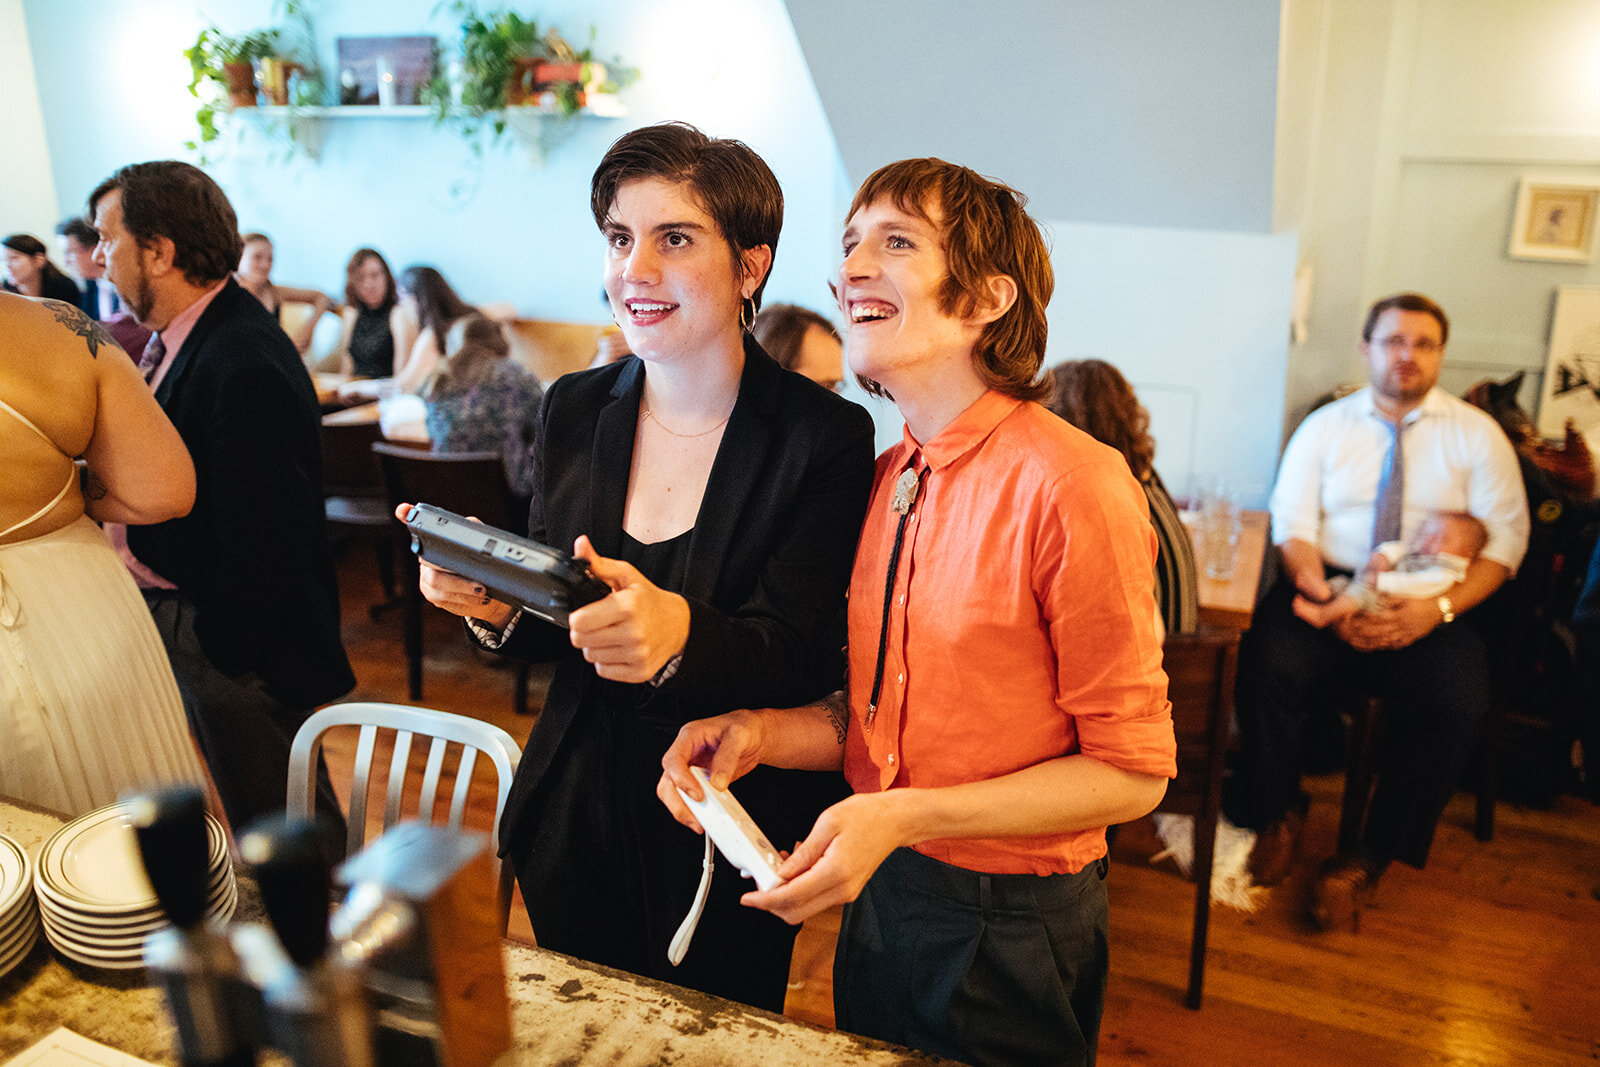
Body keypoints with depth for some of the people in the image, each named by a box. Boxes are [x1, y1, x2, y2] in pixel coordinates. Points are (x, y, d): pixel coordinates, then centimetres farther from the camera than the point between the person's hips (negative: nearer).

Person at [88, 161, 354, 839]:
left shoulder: (242, 369, -28)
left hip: (238, 641, -10)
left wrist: (215, 640, -15)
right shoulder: (182, 334, 4)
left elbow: (262, 544, -27)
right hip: (181, 609, 10)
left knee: (273, 818, 9)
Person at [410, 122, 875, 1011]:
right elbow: (556, 624, 6)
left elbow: (799, 661, -19)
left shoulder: (826, 437, -15)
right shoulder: (575, 410, -1)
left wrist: (678, 637, -38)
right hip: (577, 825, 4)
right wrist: (497, 605, -15)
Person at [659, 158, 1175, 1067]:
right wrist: (759, 733, -10)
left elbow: (1132, 772, -18)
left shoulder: (1072, 486, -23)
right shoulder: (892, 477, 1)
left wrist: (904, 817, -25)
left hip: (1008, 931, -6)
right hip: (878, 897, 7)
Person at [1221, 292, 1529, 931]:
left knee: (1457, 703, -29)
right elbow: (1293, 524, 2)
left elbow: (1505, 538, 2)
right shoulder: (1324, 427, 11)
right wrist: (1328, 602, -18)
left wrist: (1438, 608, -16)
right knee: (1267, 665, -29)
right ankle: (1279, 814, -2)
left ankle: (1369, 857, -9)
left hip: (1431, 605, 0)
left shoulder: (1477, 434, 9)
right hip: (1331, 588, 0)